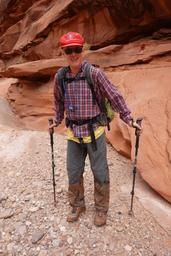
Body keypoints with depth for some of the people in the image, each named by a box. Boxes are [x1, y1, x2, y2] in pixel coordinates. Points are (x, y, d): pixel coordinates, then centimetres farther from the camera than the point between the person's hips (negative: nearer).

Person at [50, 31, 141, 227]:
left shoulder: (95, 74, -10)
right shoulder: (60, 77, 1)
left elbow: (114, 96, -4)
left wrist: (128, 119, -2)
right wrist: (57, 121, 24)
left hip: (94, 132, -3)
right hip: (73, 133, 4)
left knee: (100, 173, 8)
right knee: (73, 173, 14)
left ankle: (101, 209, 33)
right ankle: (77, 205, 39)